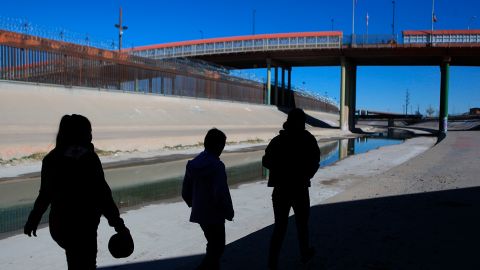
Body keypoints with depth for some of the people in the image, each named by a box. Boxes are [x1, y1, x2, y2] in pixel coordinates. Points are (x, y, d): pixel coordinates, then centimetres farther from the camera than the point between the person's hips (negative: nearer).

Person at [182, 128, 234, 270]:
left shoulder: (193, 163, 1)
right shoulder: (217, 166, -21)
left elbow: (185, 192, 6)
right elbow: (221, 194, -25)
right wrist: (229, 212, -11)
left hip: (199, 214, 8)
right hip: (214, 216, -7)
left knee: (213, 245, 24)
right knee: (217, 248, 8)